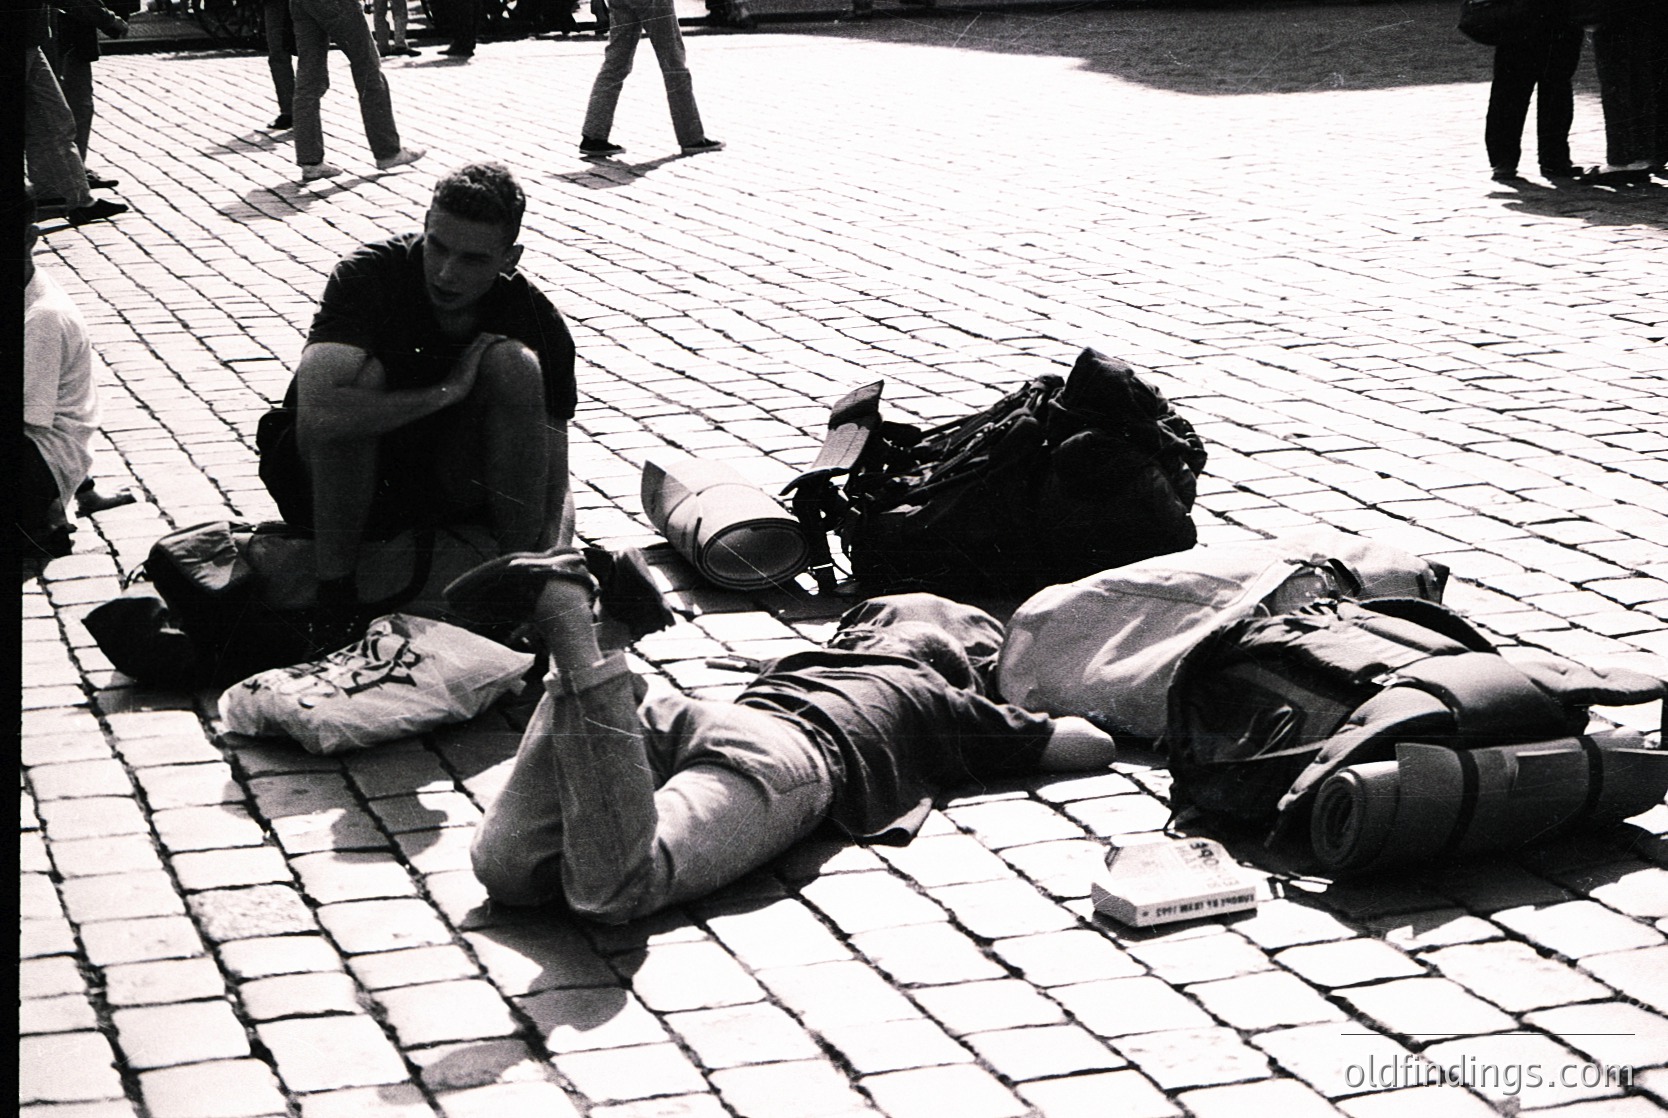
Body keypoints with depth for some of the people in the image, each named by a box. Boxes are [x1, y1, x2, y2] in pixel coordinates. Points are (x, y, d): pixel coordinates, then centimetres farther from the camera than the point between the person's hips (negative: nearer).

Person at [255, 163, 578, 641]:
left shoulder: (539, 323, -13)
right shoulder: (370, 275, -22)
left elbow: (555, 484, -12)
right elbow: (319, 412, -40)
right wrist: (448, 390, -33)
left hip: (452, 485, 2)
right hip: (332, 477, -2)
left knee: (515, 364, -23)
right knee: (362, 373, -34)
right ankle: (333, 595, -26)